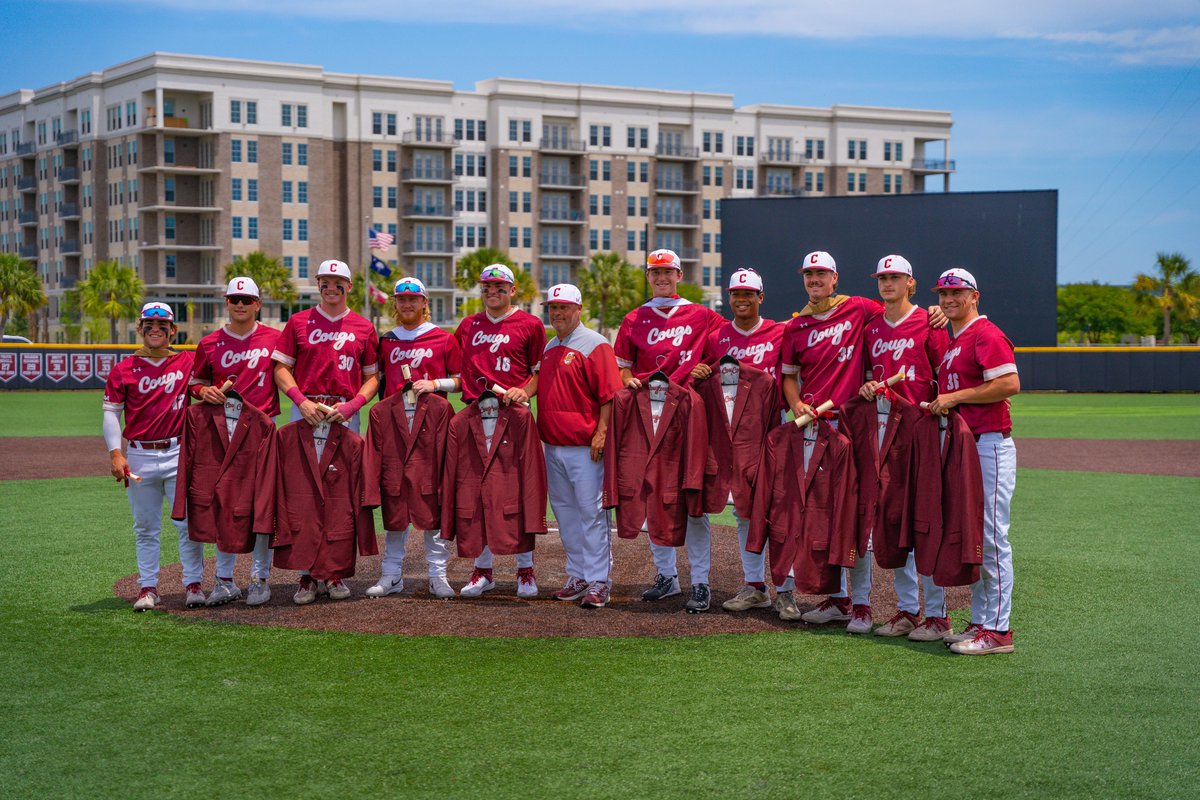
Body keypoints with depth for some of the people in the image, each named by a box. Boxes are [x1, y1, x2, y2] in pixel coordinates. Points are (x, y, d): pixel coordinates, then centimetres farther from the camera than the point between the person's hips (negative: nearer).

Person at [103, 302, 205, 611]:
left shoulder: (187, 363, 5)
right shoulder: (124, 369, 3)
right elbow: (111, 414, 2)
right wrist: (115, 453, -10)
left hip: (179, 454, 0)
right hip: (140, 458, 0)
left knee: (188, 522, -1)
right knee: (145, 527, 7)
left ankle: (193, 584, 8)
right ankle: (148, 588, 13)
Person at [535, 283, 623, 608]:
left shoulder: (594, 345, -7)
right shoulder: (549, 348, 17)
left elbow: (609, 394, -13)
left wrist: (601, 432, -19)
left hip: (584, 447, -8)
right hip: (552, 445, 8)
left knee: (591, 512, -7)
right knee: (565, 511, 12)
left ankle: (598, 582, -4)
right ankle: (577, 576, 21)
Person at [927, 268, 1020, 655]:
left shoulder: (986, 334, -10)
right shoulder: (949, 341, 20)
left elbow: (1010, 383, -20)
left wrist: (955, 397, -17)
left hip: (990, 446, -10)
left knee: (991, 537, -9)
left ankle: (998, 629, -7)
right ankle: (980, 622, 18)